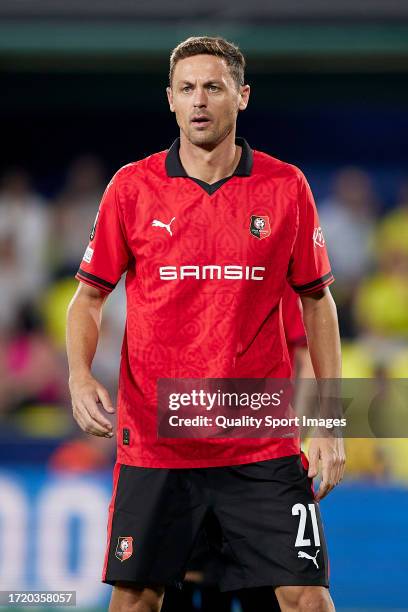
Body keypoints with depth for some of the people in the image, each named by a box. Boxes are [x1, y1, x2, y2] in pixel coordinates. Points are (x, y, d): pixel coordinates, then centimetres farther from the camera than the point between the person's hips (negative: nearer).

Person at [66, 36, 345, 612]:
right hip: (151, 443, 0)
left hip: (262, 449, 0)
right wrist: (80, 376, -11)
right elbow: (90, 295, 8)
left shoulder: (286, 187, 1)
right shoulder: (131, 187, 1)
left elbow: (316, 301, 8)